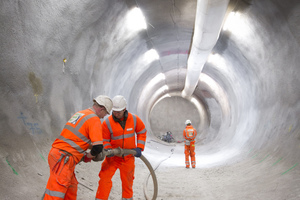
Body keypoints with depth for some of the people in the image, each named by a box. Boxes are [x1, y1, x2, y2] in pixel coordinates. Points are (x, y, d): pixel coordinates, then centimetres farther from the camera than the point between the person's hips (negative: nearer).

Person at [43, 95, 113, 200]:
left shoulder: (79, 113, 17)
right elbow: (98, 147, -17)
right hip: (63, 159, -9)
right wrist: (89, 155, 2)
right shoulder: (94, 119, -10)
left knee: (71, 189, 19)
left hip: (56, 153, 9)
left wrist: (90, 145, 25)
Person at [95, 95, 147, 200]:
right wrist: (108, 150, -25)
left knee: (127, 181, 14)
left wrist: (139, 148, -4)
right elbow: (105, 140, -5)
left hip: (128, 157, 2)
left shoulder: (134, 119, -9)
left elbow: (142, 132, 5)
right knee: (105, 178, -12)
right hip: (113, 156, -1)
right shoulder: (107, 123, -15)